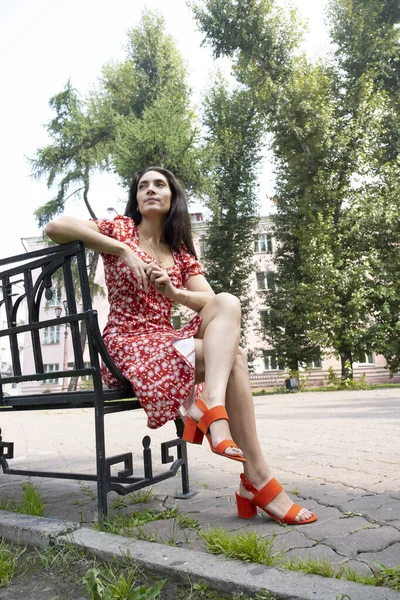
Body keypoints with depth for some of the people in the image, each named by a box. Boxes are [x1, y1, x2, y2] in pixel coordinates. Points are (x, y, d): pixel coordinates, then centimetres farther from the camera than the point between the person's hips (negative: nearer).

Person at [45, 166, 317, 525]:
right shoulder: (121, 229, 4)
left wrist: (173, 291, -18)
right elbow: (54, 228, -12)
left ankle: (212, 405, -41)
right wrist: (121, 249, -18)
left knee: (228, 303, -25)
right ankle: (258, 478, -27)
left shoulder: (180, 251, 18)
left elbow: (209, 302, 3)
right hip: (128, 345, -5)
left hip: (166, 343, 5)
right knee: (232, 357, -26)